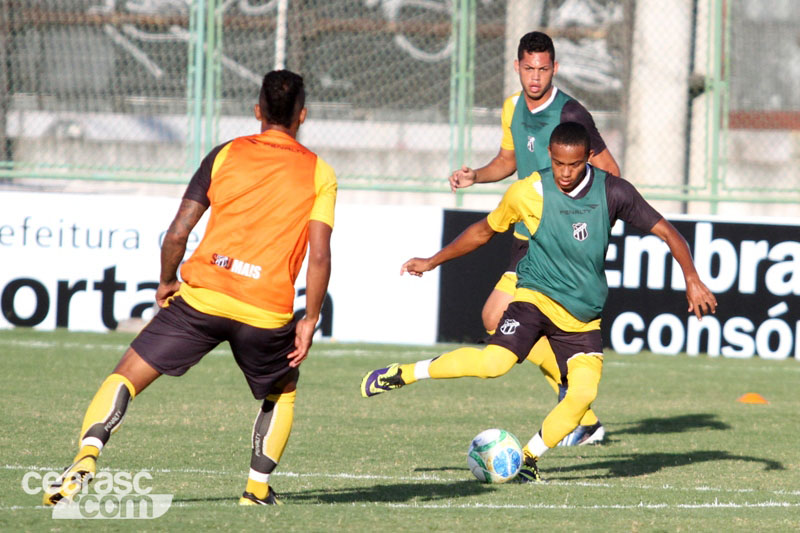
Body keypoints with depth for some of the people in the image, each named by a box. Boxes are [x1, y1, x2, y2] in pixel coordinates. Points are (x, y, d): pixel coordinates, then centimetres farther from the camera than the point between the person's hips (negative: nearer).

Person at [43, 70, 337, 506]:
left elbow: (177, 233, 4)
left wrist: (167, 282, 20)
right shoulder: (320, 173, 6)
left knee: (126, 375, 5)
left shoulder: (226, 155, 7)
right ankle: (258, 488, 20)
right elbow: (319, 256, -3)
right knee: (281, 394, 28)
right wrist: (310, 320, 5)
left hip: (201, 297, 0)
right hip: (268, 313, 0)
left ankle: (86, 458, -16)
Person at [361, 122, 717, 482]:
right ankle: (402, 374, -10)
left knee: (583, 393, -16)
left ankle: (529, 458, 5)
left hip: (584, 316, 2)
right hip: (538, 296, -2)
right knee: (495, 362, -28)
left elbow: (665, 231, -1)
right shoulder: (528, 192, -8)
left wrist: (692, 280, -12)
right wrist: (432, 262, 14)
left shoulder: (612, 192, -8)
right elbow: (484, 230, 9)